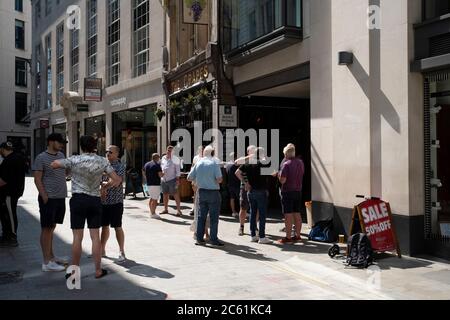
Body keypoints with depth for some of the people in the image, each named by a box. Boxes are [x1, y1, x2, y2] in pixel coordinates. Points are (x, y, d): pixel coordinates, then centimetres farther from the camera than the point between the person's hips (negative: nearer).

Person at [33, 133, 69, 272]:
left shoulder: (61, 155, 12)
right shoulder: (41, 158, -8)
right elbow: (37, 179, -11)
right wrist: (44, 197, -18)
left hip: (61, 198, 7)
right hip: (49, 198, -7)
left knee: (52, 227, 16)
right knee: (46, 229, -3)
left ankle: (51, 256, 26)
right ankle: (47, 262, 0)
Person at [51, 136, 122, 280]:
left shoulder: (74, 160, -7)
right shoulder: (102, 161, 0)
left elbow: (53, 165, 1)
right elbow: (117, 180, -3)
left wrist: (62, 161, 20)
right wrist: (106, 185, 15)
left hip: (78, 199, -2)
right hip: (95, 200, 2)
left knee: (77, 237, 4)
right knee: (95, 237, 8)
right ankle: (98, 270, 14)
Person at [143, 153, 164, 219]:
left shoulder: (146, 164, 11)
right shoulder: (157, 165, -11)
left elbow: (143, 173, 19)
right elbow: (160, 175, -17)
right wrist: (164, 173, 3)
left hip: (149, 184, 8)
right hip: (156, 184, -8)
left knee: (152, 198, 18)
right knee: (155, 199, -3)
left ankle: (151, 212, 23)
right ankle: (153, 214, -1)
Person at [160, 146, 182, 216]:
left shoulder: (175, 159, -4)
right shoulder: (163, 158, 11)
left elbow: (178, 169, -6)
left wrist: (177, 179, -11)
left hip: (172, 179, -6)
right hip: (164, 179, 6)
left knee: (175, 194, -5)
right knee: (165, 194, 12)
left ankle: (178, 210, -2)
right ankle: (166, 209, 22)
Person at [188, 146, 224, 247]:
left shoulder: (198, 163, 2)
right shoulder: (214, 164, -12)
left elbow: (189, 178, 4)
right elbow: (219, 179, -19)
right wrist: (215, 181, 3)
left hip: (201, 192, 5)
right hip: (213, 192, -4)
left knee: (201, 216, 12)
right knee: (214, 217, 3)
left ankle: (199, 238, 15)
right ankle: (213, 239, 6)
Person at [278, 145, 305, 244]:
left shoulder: (286, 164, -16)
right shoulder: (300, 163, 6)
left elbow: (282, 180, -19)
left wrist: (279, 175, -1)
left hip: (287, 192, -7)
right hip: (298, 191, 7)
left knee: (288, 215, -3)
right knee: (297, 214, 13)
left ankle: (288, 237, 1)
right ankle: (297, 235, 19)